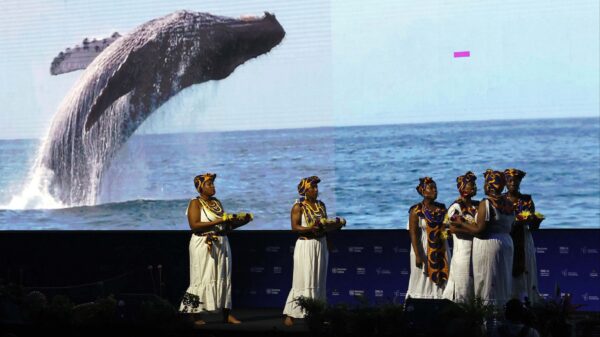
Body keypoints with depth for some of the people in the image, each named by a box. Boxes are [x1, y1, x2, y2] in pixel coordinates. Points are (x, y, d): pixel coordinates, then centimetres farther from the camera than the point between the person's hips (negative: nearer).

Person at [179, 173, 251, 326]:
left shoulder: (217, 202, 16)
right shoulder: (195, 203, -3)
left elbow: (226, 225, 17)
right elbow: (194, 225, -17)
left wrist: (241, 221, 1)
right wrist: (217, 222, -22)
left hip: (221, 244, 7)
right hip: (204, 245, -7)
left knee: (223, 278, 5)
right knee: (203, 279, -7)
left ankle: (227, 314, 8)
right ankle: (196, 315, -3)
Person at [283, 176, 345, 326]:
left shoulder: (321, 205, 12)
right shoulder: (298, 207, -6)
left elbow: (326, 225, 14)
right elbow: (295, 227, -13)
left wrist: (336, 224, -5)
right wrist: (310, 228, -26)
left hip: (321, 245, 6)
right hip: (305, 245, -6)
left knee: (319, 280, 6)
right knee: (304, 280, -7)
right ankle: (289, 314, -2)